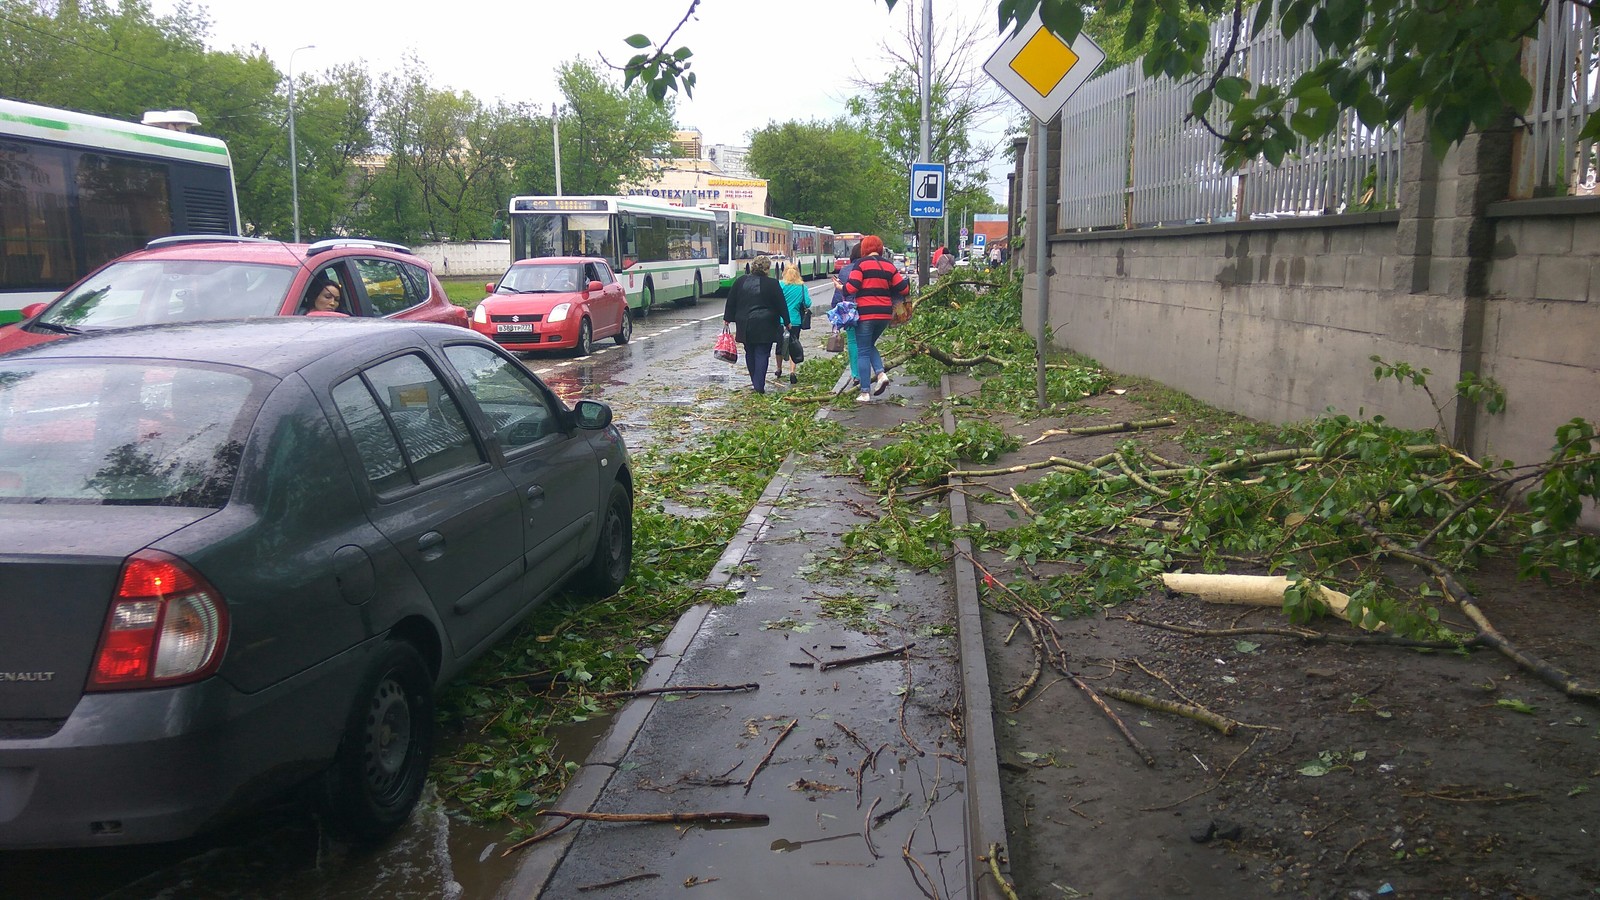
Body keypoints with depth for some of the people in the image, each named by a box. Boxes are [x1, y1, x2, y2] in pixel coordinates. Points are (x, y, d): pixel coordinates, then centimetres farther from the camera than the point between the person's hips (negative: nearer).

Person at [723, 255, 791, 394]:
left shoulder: (740, 281, 3)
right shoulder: (772, 284, -7)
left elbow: (731, 302, 9)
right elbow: (781, 305, -2)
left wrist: (727, 319, 19)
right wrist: (786, 322, 9)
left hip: (745, 325, 3)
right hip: (765, 326, -3)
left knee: (750, 354, 16)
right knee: (762, 354, -1)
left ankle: (755, 381, 23)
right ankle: (759, 386, -7)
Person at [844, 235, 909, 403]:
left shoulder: (861, 264, -6)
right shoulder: (889, 265, 8)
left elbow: (852, 287, -15)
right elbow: (904, 289, 6)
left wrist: (841, 287, 5)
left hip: (865, 314, -5)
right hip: (885, 314, 5)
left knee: (863, 352, 2)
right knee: (870, 345, 24)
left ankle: (865, 393, 1)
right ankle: (881, 373, 0)